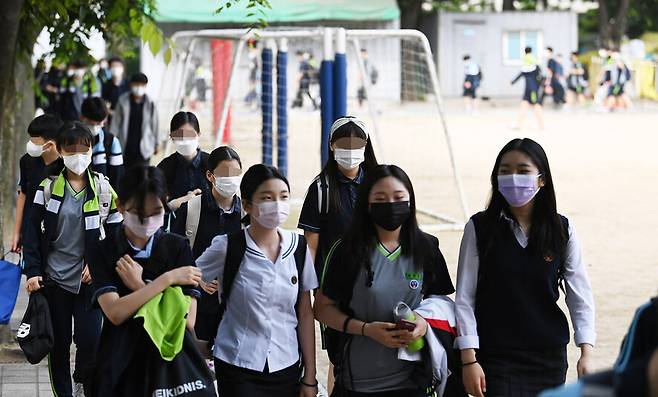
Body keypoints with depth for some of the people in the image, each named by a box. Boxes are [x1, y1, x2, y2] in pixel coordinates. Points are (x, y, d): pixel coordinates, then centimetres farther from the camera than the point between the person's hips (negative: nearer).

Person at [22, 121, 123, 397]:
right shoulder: (48, 188, -1)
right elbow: (33, 233, 1)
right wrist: (33, 272, -7)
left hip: (89, 280, 0)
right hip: (54, 279, 0)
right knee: (59, 343, 7)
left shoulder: (103, 189, 0)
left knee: (90, 340, -7)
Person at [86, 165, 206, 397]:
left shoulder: (178, 247, -3)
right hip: (121, 366, -1)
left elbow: (188, 321, -12)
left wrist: (139, 287, -15)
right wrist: (167, 279, -19)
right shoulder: (103, 252, -5)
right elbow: (115, 313, -20)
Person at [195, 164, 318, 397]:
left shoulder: (298, 247, -1)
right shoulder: (227, 247, -9)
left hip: (287, 369, 3)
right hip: (238, 369, -2)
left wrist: (310, 378, 2)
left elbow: (305, 314, 3)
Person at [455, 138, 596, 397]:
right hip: (496, 358, -2)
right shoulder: (480, 228, -2)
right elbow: (464, 298, -2)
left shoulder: (561, 230, 3)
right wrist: (469, 359, -9)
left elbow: (580, 296, 3)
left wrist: (586, 353, -7)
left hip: (550, 357, 2)